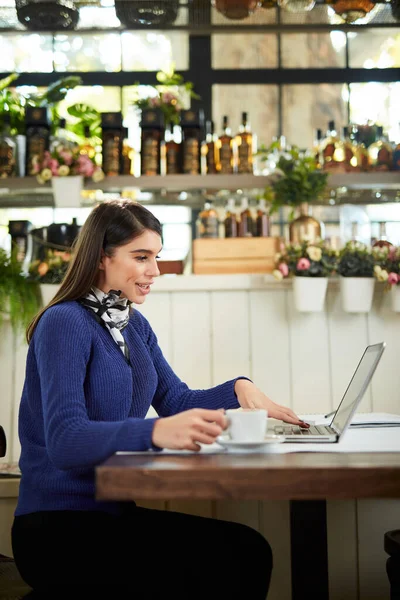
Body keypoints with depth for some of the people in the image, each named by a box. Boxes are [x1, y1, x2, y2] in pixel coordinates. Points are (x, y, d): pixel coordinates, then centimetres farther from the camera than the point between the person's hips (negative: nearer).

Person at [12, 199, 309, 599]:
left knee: (249, 550, -13)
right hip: (57, 524, -8)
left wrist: (239, 389, -4)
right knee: (208, 567, -24)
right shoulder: (64, 323, -14)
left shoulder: (134, 326, 12)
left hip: (115, 512, 8)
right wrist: (155, 432, -43)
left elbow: (176, 400, 17)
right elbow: (64, 439, -26)